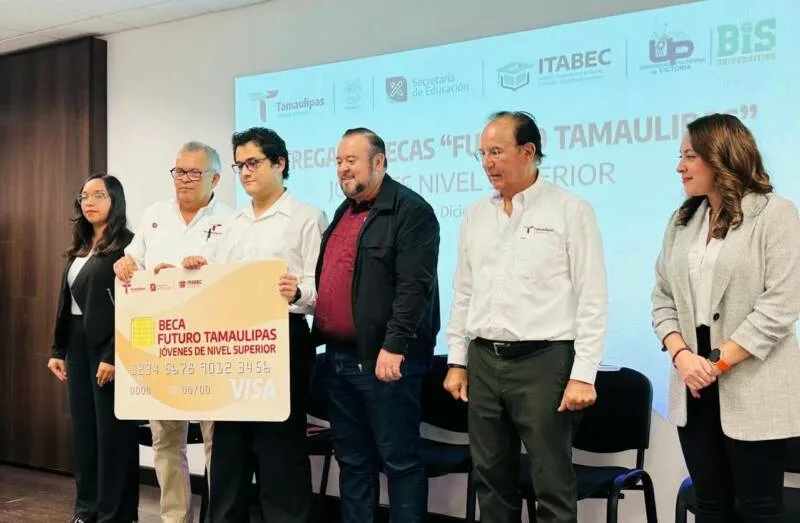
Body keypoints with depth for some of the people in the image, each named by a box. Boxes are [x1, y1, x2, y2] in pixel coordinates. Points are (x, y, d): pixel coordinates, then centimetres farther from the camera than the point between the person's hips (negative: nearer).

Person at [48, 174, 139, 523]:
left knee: (111, 431, -1)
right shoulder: (79, 248, 14)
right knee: (83, 429, 12)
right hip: (77, 345, 8)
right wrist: (58, 349, 11)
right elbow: (66, 301, 16)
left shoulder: (127, 244, -8)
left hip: (108, 346, -7)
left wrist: (112, 356, -20)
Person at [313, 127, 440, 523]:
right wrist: (319, 335, 17)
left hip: (383, 358, -8)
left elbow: (414, 285, -18)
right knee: (352, 458, 15)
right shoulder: (343, 213, 18)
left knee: (399, 458, 0)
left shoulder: (410, 210, -9)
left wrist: (394, 347, -23)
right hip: (338, 357, 9)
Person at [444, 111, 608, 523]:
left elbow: (592, 298, -7)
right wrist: (457, 361, 11)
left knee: (553, 485, 1)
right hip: (484, 360, 5)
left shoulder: (571, 210, -5)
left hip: (543, 359, -5)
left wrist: (583, 374, -12)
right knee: (490, 478, 13)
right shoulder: (476, 215, 11)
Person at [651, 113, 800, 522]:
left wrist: (719, 362, -16)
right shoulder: (682, 220, 13)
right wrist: (681, 355, -9)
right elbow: (662, 297, 9)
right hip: (694, 387, 6)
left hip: (753, 391, -5)